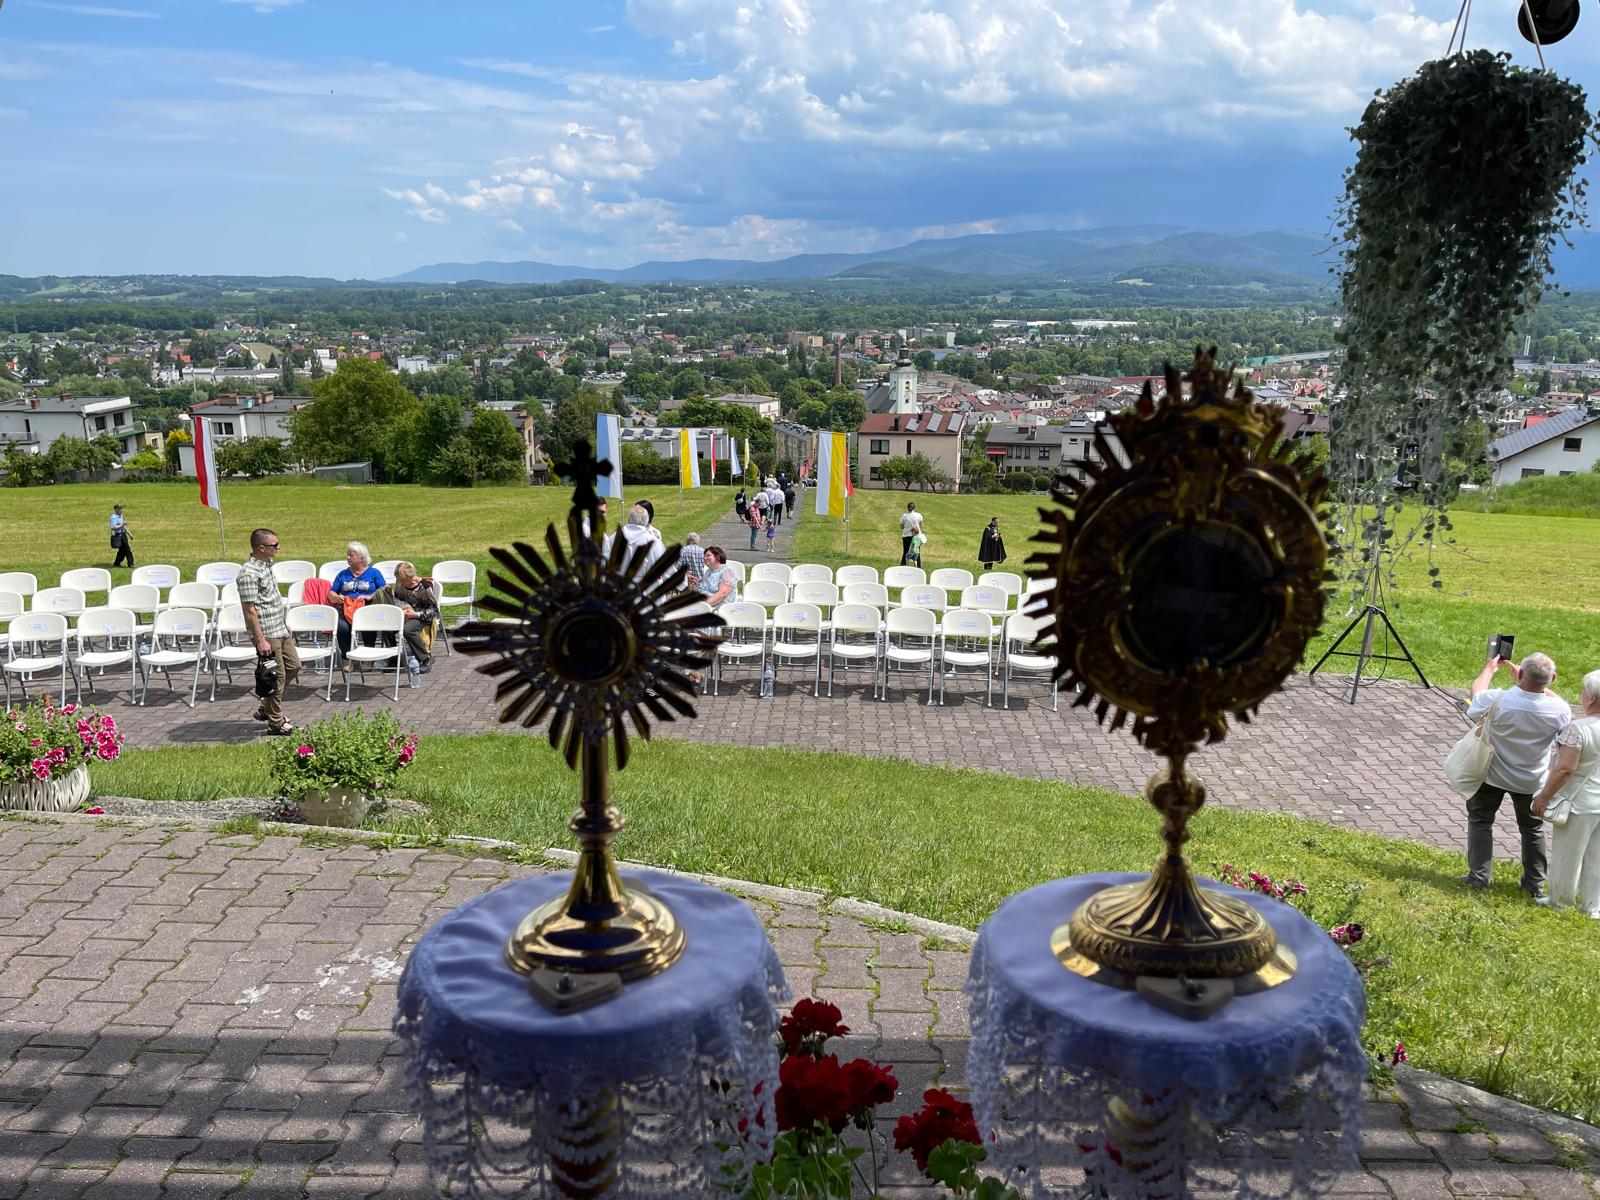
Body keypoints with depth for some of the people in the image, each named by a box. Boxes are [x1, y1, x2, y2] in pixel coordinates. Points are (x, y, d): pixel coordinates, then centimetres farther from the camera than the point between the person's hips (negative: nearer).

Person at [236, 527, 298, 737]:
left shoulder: (266, 565, 9)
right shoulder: (249, 573, -21)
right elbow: (249, 610, -21)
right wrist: (260, 640, -22)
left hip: (281, 630, 10)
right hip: (267, 633, -10)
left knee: (293, 666, 17)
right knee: (277, 676, -1)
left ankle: (266, 709, 29)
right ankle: (275, 723, 13)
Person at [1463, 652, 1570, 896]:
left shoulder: (1499, 700, -31)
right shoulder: (1559, 710, -25)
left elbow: (1476, 692, -8)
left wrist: (1490, 668, 9)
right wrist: (1525, 681, 5)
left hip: (1493, 774, -2)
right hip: (1531, 781, 2)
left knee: (1480, 820, 17)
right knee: (1532, 828, 20)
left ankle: (1478, 876, 18)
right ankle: (1534, 883, 29)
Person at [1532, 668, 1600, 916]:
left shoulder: (1578, 728, -25)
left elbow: (1565, 768, -24)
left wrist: (1544, 797, -15)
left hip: (1580, 804, -7)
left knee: (1567, 854, 10)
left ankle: (1560, 903, 25)